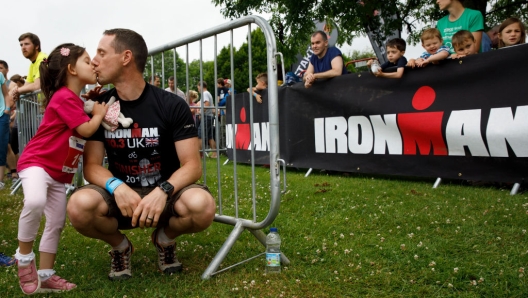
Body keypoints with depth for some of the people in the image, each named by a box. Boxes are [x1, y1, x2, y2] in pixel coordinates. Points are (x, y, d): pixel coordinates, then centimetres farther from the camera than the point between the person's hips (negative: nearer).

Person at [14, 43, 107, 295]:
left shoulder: (75, 100, 14)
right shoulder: (64, 97, -17)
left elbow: (84, 132, 19)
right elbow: (85, 130, -20)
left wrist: (97, 113, 5)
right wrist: (99, 113, -3)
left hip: (59, 172, 10)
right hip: (36, 162, -10)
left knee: (57, 222, 9)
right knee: (35, 202, -36)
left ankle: (45, 275, 20)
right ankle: (24, 254, -13)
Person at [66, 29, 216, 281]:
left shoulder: (172, 105, -11)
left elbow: (192, 165, -14)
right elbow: (91, 165, -5)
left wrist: (162, 192, -34)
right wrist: (117, 187, -28)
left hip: (164, 194, -1)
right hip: (122, 195, 2)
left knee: (203, 206, -34)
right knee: (79, 206, -31)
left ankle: (164, 238, 3)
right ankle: (120, 246, 4)